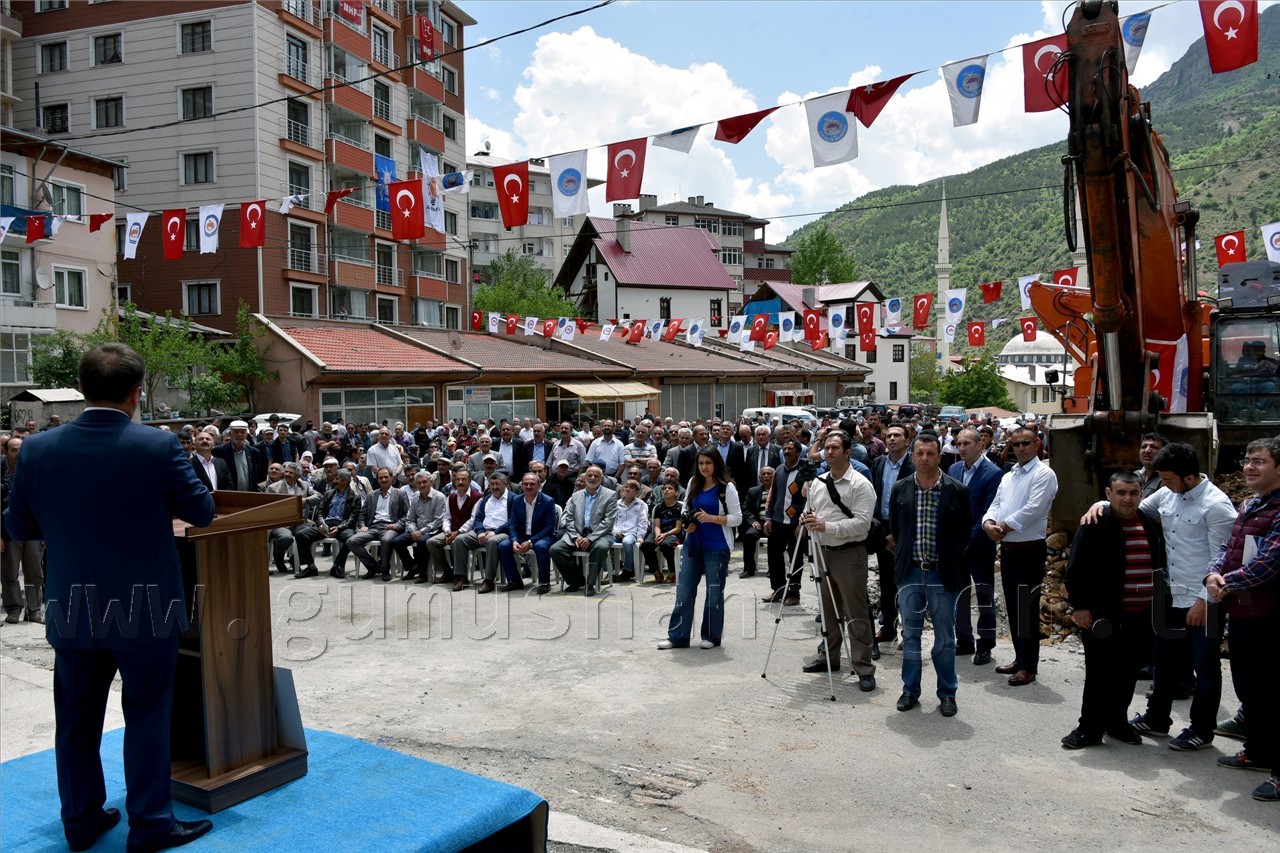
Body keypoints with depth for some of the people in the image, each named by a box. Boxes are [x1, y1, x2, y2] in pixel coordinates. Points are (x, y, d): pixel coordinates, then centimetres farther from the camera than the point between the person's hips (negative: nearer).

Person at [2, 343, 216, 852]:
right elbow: (202, 512, -6)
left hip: (73, 612, 4)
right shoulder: (159, 446, -17)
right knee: (146, 716, 9)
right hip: (145, 610, -3)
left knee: (77, 719, 17)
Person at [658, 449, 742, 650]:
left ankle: (711, 636, 20)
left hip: (717, 548, -5)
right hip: (693, 544, 5)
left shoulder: (727, 487, -8)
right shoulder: (693, 484, 8)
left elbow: (737, 518, -10)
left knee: (714, 592, 6)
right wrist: (688, 523, -3)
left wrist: (712, 518, -21)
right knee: (684, 591, 4)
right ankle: (678, 637, 10)